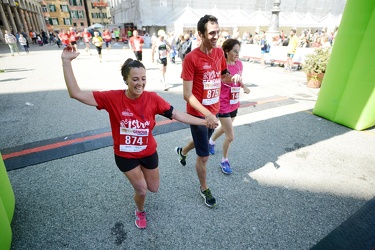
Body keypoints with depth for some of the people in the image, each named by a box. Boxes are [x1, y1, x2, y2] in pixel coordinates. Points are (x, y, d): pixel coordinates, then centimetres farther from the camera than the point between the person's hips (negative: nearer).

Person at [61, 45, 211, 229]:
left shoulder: (152, 98, -18)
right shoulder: (112, 98, -20)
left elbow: (176, 115, -14)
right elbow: (76, 93, -19)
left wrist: (204, 122, -15)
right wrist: (66, 62, -24)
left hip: (148, 152, 2)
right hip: (125, 155, -1)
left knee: (154, 188, 20)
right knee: (141, 189, 7)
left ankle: (142, 172, 57)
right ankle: (140, 213, 44)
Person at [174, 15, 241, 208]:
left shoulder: (219, 52, 0)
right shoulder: (191, 58, -20)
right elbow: (187, 95, -21)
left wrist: (232, 78, -6)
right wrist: (207, 114, -28)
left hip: (214, 110, 7)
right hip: (198, 113, -6)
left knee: (201, 142, 28)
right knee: (203, 156, 6)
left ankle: (182, 151, 61)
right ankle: (204, 189, 33)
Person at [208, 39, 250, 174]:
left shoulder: (239, 64, 0)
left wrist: (244, 87, -4)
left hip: (234, 103, 7)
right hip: (223, 105, -7)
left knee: (224, 128, 25)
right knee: (230, 136, -3)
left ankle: (211, 141, 56)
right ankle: (224, 161, 24)